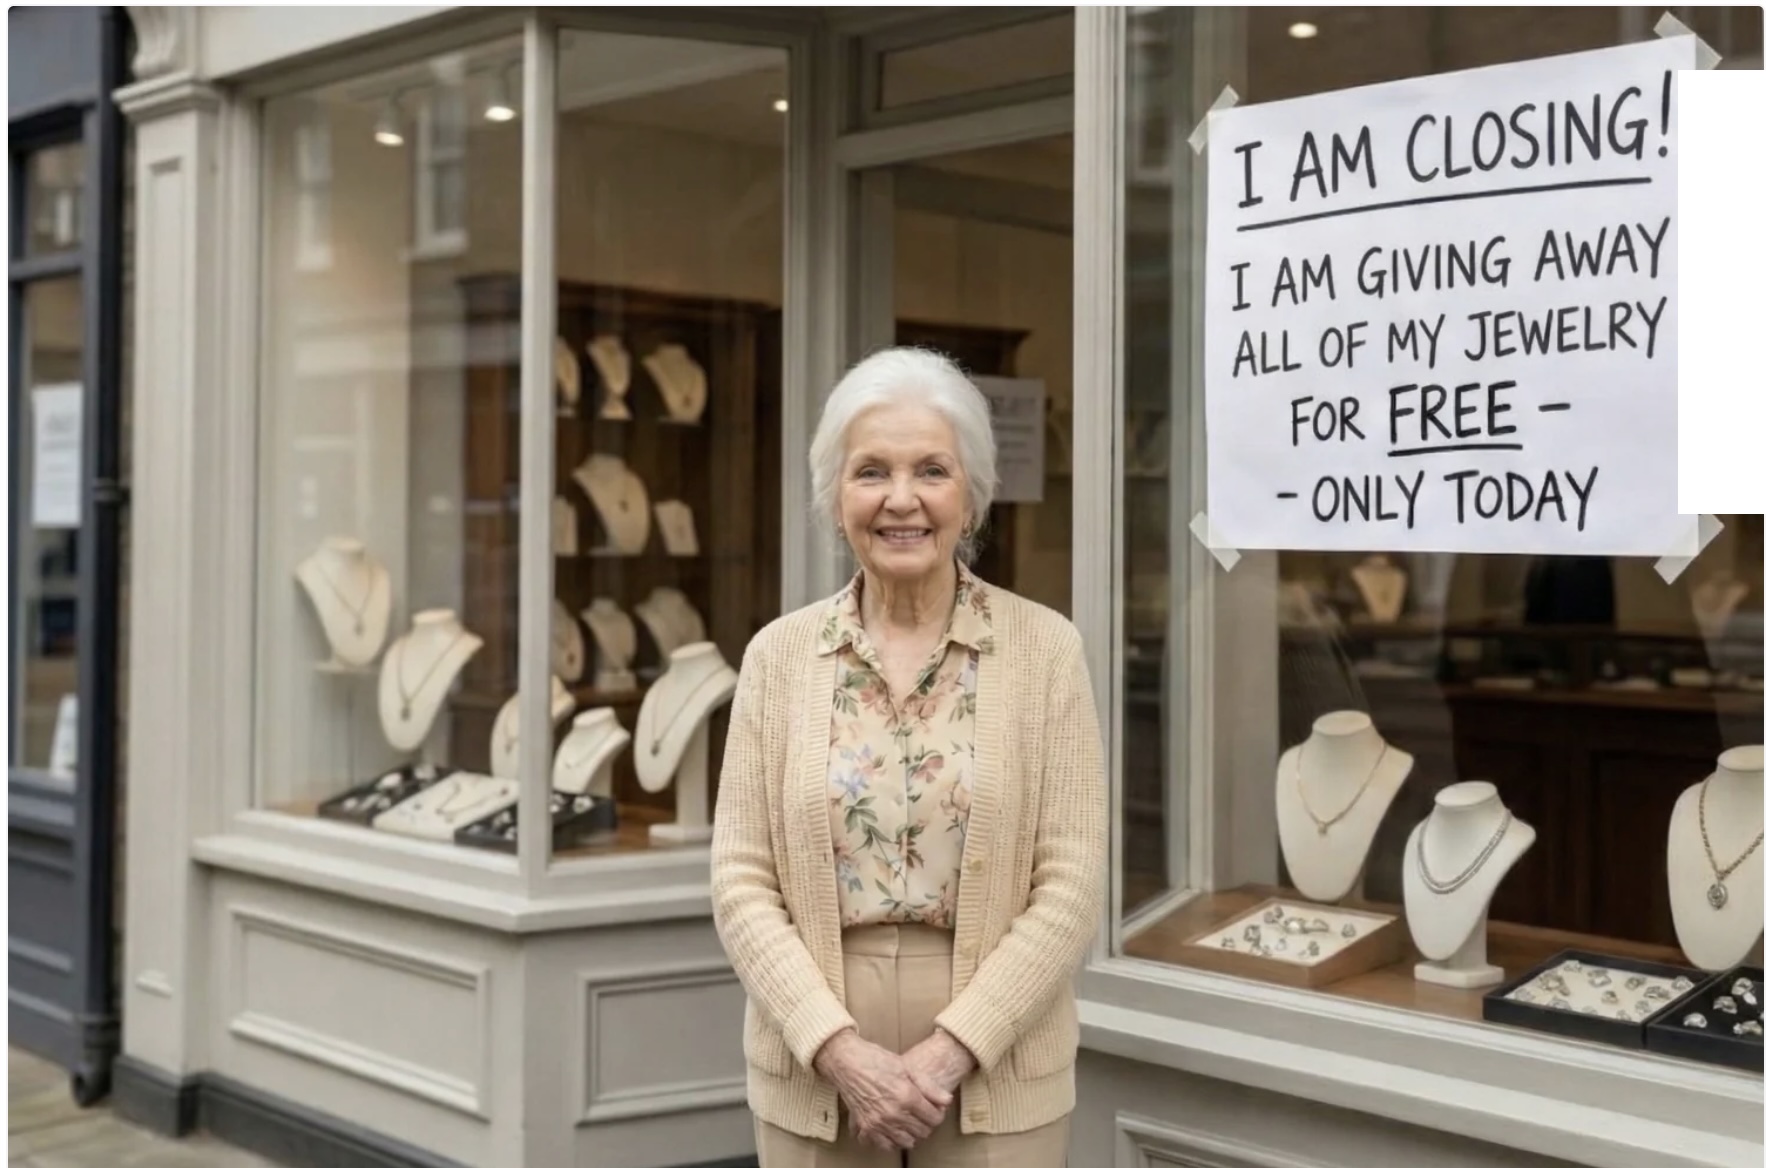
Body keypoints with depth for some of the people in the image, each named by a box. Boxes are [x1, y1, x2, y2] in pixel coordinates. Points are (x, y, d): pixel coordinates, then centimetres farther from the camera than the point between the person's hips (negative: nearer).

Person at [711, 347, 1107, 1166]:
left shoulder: (1045, 647, -3)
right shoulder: (779, 653, 1)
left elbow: (1071, 885, -7)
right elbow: (740, 880, -2)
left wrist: (950, 1050, -13)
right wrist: (838, 1046, -13)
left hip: (994, 1080, -1)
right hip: (813, 1077, 1)